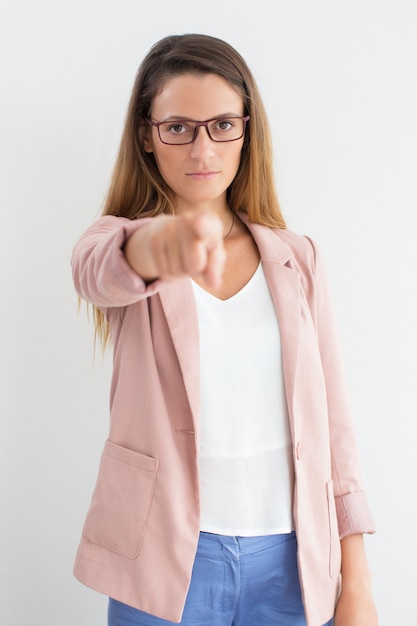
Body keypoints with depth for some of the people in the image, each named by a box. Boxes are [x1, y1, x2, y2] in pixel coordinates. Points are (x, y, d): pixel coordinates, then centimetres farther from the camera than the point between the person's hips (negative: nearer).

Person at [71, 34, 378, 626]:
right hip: (167, 558, -1)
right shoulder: (116, 241, -2)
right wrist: (157, 243, -50)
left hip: (292, 557, 2)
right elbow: (98, 271, -27)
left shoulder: (297, 259, 5)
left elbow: (333, 421, 4)